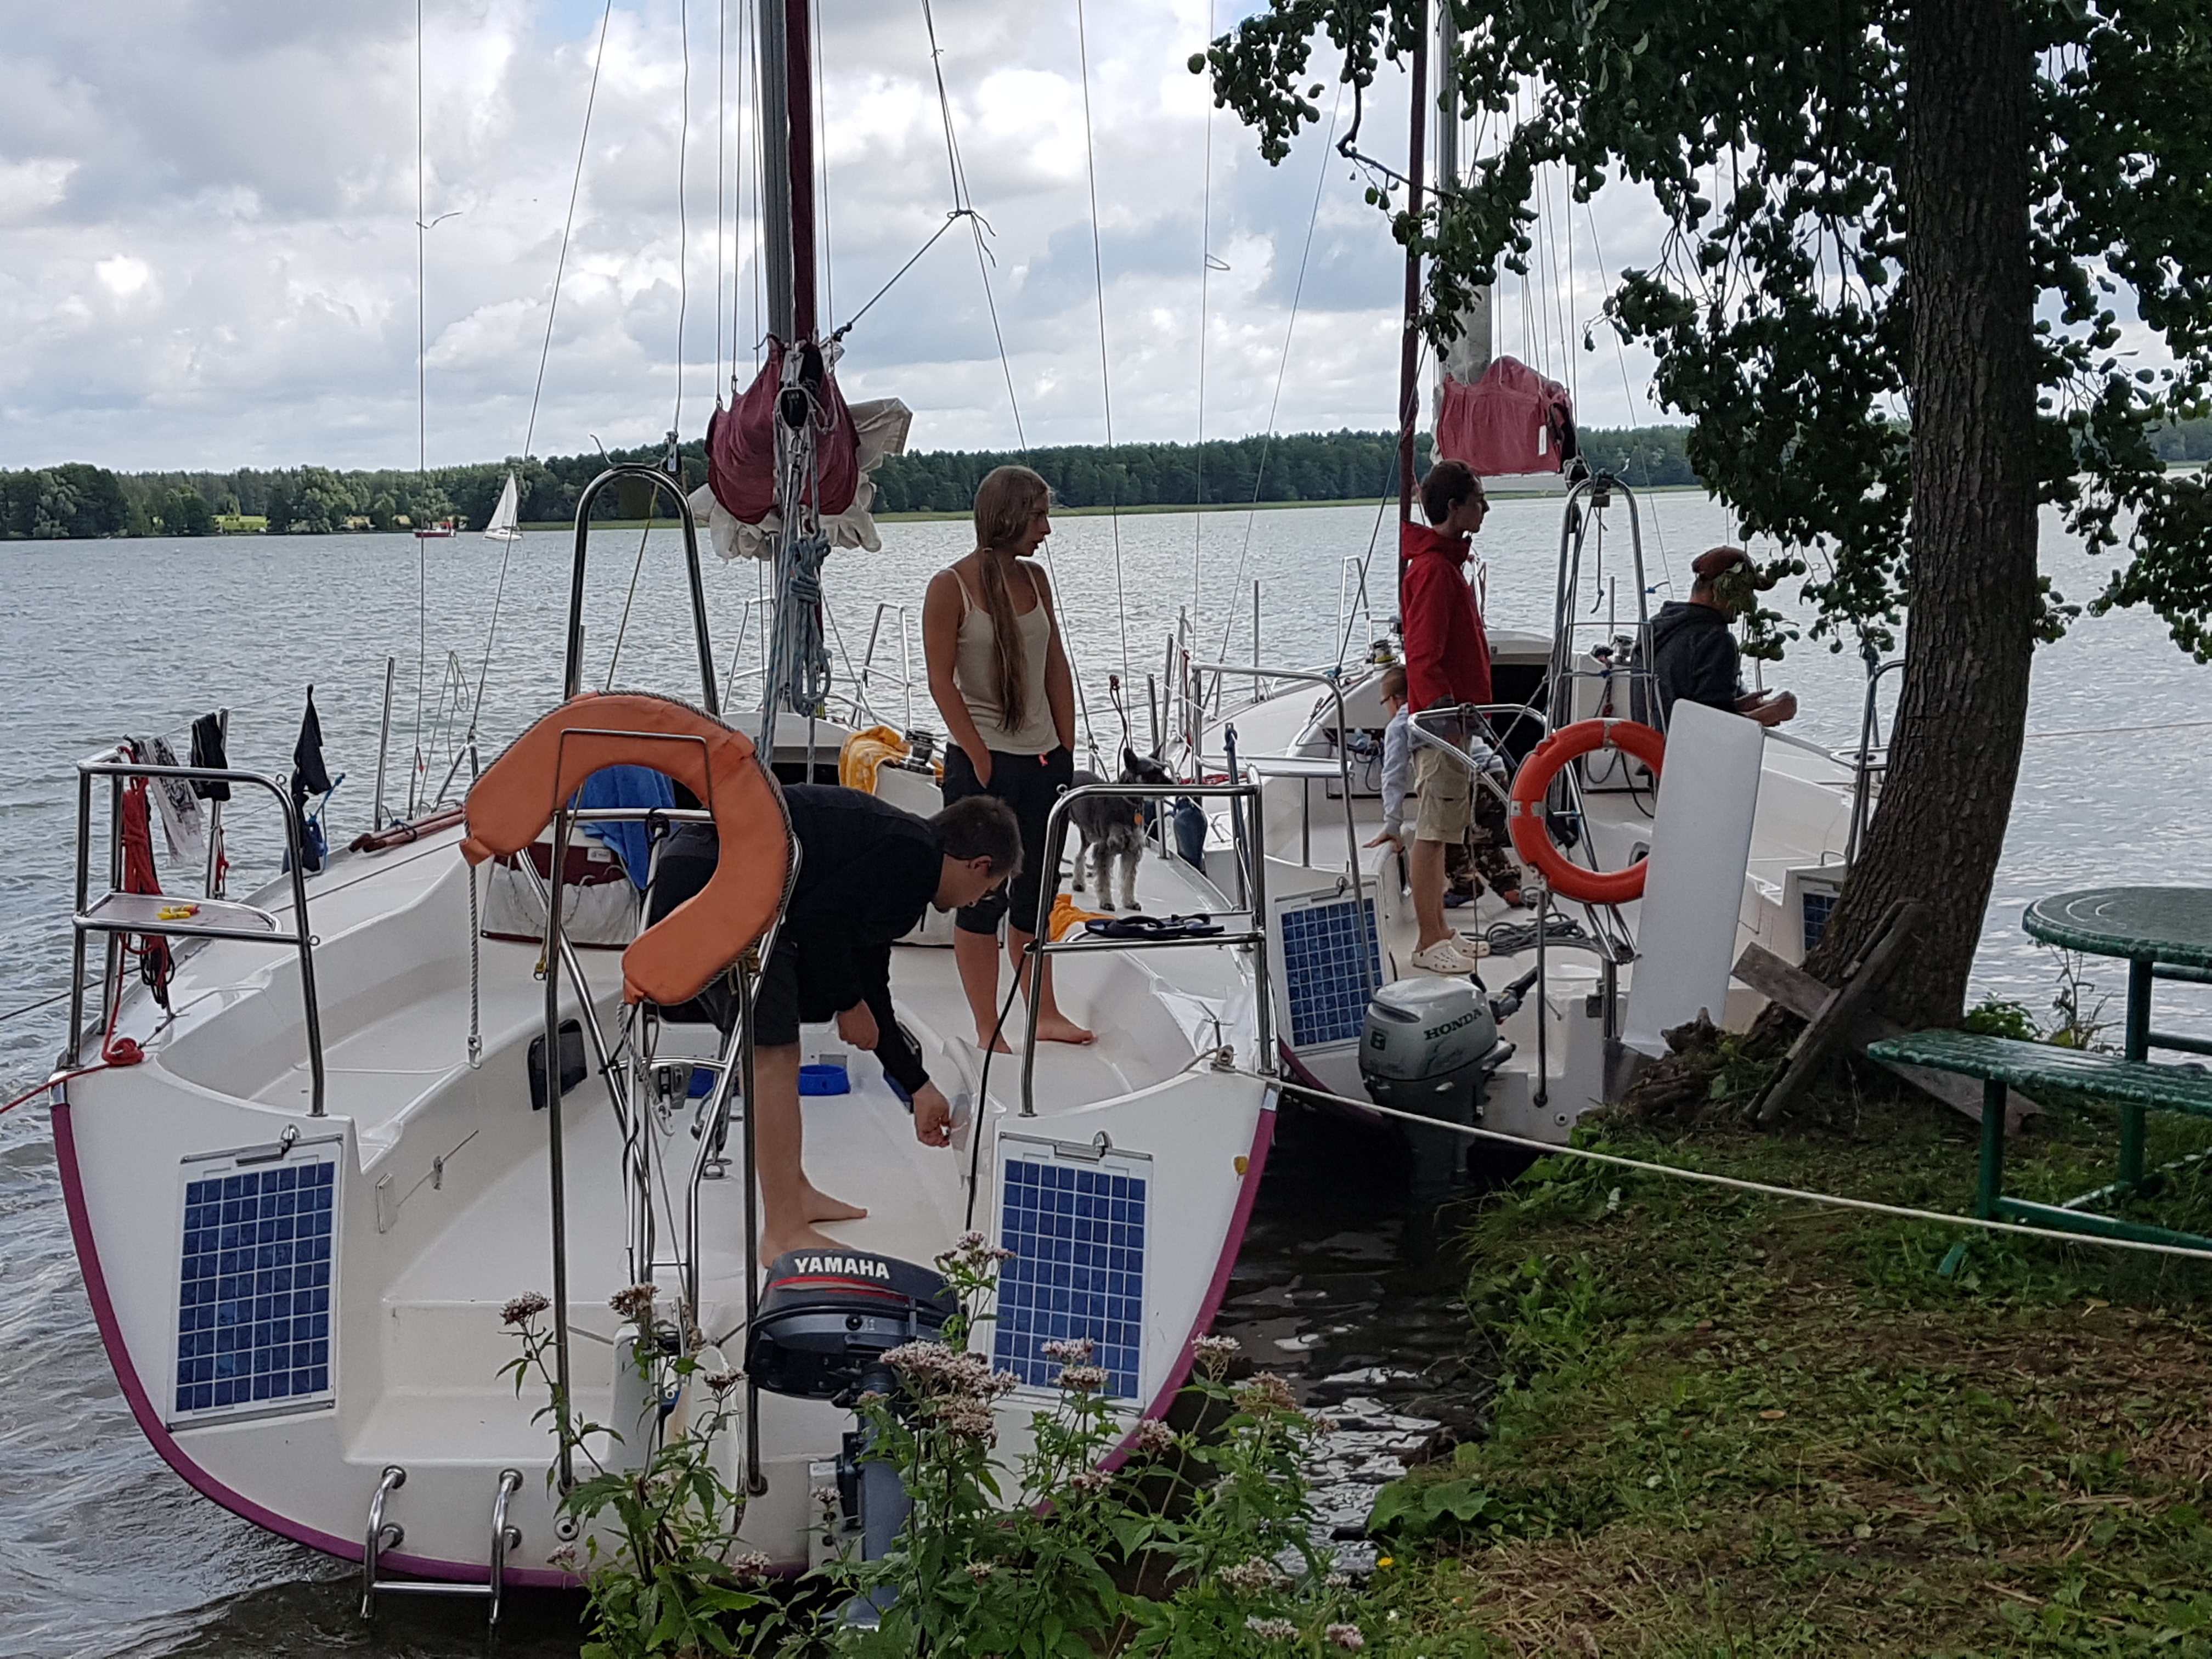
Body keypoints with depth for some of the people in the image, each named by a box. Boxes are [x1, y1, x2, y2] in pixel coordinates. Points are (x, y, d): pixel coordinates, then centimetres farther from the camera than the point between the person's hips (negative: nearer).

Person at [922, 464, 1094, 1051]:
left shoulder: (1034, 577, 9)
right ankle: (988, 1030, 7)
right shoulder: (951, 586, -9)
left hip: (1043, 761, 6)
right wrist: (982, 761, -14)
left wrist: (1066, 750, 8)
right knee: (984, 898, 0)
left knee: (1035, 893, 15)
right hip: (984, 762, -6)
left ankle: (1046, 1014, 24)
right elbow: (941, 679, -11)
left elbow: (1056, 668, 12)